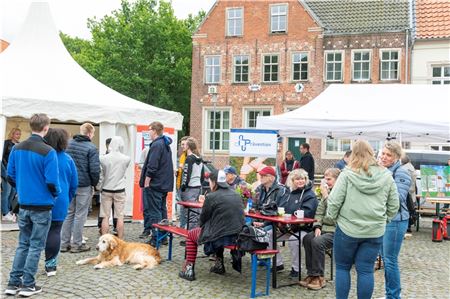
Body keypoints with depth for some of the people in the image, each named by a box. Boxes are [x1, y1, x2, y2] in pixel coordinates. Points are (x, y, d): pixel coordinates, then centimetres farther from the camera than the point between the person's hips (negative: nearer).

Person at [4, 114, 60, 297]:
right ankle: (28, 285, 11)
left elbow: (10, 176, 6)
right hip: (42, 206, -5)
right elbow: (51, 181, -19)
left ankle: (13, 283, 18)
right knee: (36, 246, 5)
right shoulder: (48, 152, -18)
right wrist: (56, 194, 2)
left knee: (23, 244, 16)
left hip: (24, 205, 6)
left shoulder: (17, 149, 1)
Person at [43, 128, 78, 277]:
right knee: (54, 231, 6)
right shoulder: (67, 159, -1)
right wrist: (67, 199, 19)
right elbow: (74, 184, 5)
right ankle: (51, 265, 9)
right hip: (60, 203, 1)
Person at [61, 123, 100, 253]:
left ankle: (64, 243, 18)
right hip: (84, 185, -6)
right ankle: (77, 244, 10)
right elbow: (94, 169, -16)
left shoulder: (68, 144, 6)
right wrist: (95, 183, 0)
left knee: (69, 213, 14)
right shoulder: (91, 148, -13)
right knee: (80, 215, 4)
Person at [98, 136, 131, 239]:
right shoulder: (126, 159, -8)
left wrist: (99, 187, 11)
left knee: (105, 217, 6)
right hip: (120, 190, 0)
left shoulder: (103, 158, -8)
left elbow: (100, 175, -1)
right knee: (120, 216, 6)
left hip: (106, 190, 0)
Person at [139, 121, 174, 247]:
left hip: (155, 184, -9)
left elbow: (152, 167, -21)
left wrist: (146, 182, -13)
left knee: (154, 212, -4)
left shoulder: (156, 145, -16)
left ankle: (156, 238, -1)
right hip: (165, 184, 9)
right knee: (162, 210, 15)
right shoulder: (166, 144, 14)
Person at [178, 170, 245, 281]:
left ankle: (189, 269, 15)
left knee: (191, 234, 17)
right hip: (237, 237, 7)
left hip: (220, 238, -7)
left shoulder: (211, 197, -12)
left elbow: (203, 219, -2)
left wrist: (201, 225, 20)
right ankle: (219, 264, 40)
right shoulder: (236, 195, 8)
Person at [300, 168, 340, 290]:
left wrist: (325, 195, -17)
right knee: (307, 238, -16)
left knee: (317, 242, -27)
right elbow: (319, 211, 13)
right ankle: (311, 274, -8)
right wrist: (317, 226, -1)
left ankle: (319, 277, -13)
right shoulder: (327, 191, 14)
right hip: (325, 228, 7)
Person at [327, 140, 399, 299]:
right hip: (375, 231, 3)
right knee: (366, 270, 9)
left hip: (348, 229, -2)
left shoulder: (347, 174, -10)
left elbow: (334, 201, -11)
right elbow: (394, 205, 6)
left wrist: (332, 217, 6)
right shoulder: (386, 176, 1)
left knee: (342, 267, 13)